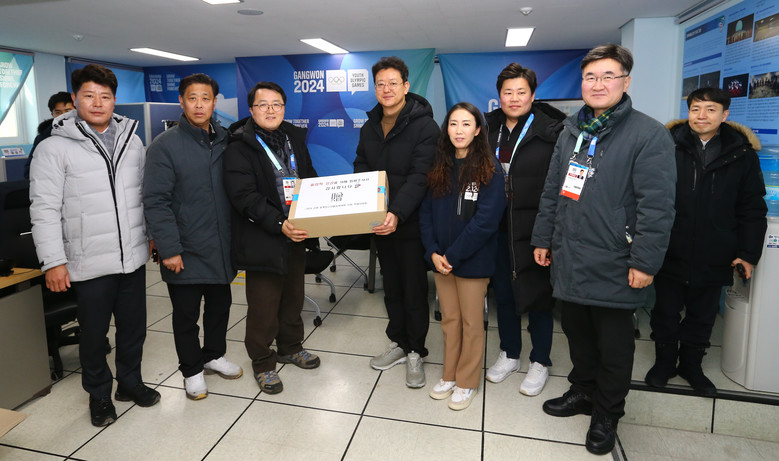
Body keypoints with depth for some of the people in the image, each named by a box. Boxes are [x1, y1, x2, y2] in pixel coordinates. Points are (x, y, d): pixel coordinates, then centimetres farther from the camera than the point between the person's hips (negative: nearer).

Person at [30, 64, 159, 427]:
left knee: (134, 326, 16)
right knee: (93, 333, 12)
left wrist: (150, 234, 13)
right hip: (89, 263, -4)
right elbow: (45, 209, -10)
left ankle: (130, 382, 38)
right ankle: (99, 394, 34)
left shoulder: (132, 141, 6)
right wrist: (53, 261, -14)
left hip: (133, 257, 4)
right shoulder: (55, 148, -7)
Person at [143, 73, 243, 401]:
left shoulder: (225, 141, 4)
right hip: (186, 251, -4)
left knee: (220, 306, 19)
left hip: (221, 247, 5)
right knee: (187, 315, 11)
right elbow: (155, 202, -13)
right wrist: (169, 249, -17)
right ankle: (192, 370, 31)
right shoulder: (165, 146, -10)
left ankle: (214, 355, 41)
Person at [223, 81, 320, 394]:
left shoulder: (294, 138, 10)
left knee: (293, 297, 20)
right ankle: (262, 362, 23)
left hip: (296, 236, 7)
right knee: (263, 305, 3)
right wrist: (279, 224, -28)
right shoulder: (239, 147, -10)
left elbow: (310, 181, 16)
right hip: (262, 241, -6)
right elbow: (244, 197, -19)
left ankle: (290, 347, 40)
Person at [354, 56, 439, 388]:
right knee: (391, 286, 17)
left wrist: (397, 214, -32)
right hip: (380, 222, 6)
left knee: (414, 289, 5)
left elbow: (420, 177, -20)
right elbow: (360, 171, 12)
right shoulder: (370, 127, 10)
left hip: (410, 223, -6)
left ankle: (415, 352, 22)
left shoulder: (424, 126, -11)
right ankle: (398, 342, 34)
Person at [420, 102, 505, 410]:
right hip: (440, 259, 4)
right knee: (449, 320, 16)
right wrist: (433, 252, -8)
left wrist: (453, 256, -17)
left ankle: (467, 382, 27)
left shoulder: (490, 170, -10)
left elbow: (485, 221, -16)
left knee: (471, 323, 10)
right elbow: (426, 212, 4)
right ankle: (449, 375, 33)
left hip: (472, 261, -4)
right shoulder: (439, 168, 5)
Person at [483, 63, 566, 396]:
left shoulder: (551, 131, -8)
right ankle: (509, 353, 35)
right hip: (498, 227, 5)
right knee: (503, 291, 15)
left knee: (537, 294, 8)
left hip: (534, 229, -4)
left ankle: (540, 362, 27)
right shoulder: (489, 129, 7)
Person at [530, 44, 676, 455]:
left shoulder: (649, 135, -10)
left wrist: (644, 262, -16)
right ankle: (582, 392, 42)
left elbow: (656, 206, -15)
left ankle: (606, 415, 32)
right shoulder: (571, 131, 11)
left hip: (613, 267, -5)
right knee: (577, 335, 20)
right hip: (568, 262, 6)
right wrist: (543, 238, 12)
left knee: (613, 347, 11)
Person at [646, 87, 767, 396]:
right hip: (670, 253, -1)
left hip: (713, 259, 2)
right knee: (666, 314, 13)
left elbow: (752, 209, 5)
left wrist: (749, 253, -1)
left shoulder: (742, 153, 2)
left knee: (702, 318, 16)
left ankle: (691, 365, 34)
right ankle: (664, 362, 31)